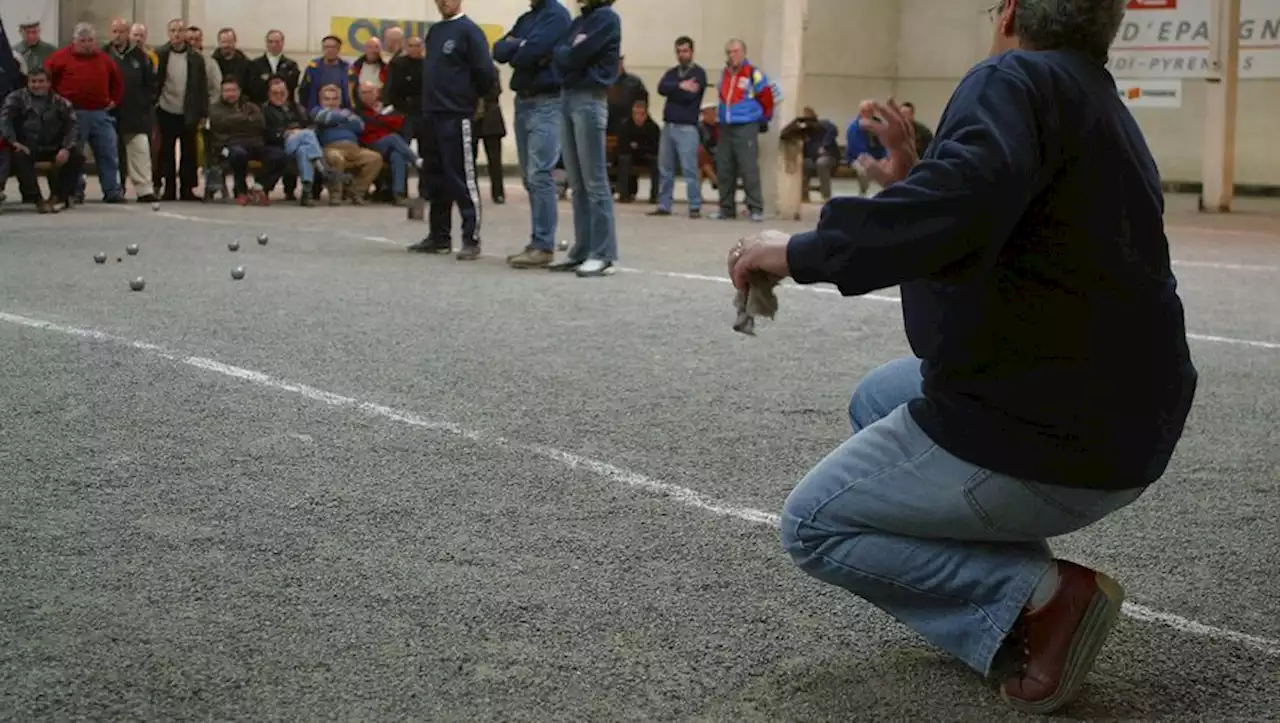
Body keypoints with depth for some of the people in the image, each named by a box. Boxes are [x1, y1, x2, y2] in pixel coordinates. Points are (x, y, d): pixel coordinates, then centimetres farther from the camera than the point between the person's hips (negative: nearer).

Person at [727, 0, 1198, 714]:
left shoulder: (1016, 78, -14)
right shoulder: (1102, 106, 16)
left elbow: (962, 206, -34)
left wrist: (802, 252, -24)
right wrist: (913, 178, 19)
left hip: (1048, 441, -9)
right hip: (1120, 419, 10)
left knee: (814, 523, 7)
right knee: (879, 398, 28)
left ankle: (1036, 597, -8)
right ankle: (1033, 597, 14)